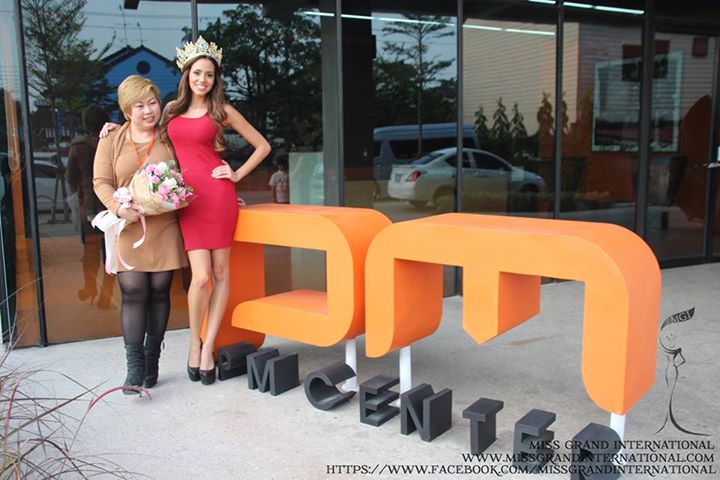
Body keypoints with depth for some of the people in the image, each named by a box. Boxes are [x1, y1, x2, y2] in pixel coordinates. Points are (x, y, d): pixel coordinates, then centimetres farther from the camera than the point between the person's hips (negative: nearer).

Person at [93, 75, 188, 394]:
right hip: (128, 229, -1)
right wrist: (119, 208, -14)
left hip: (164, 229, 1)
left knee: (159, 292, 4)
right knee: (133, 293, -8)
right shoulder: (111, 141, 8)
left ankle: (152, 362, 16)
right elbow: (102, 182, 3)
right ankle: (135, 367, -4)